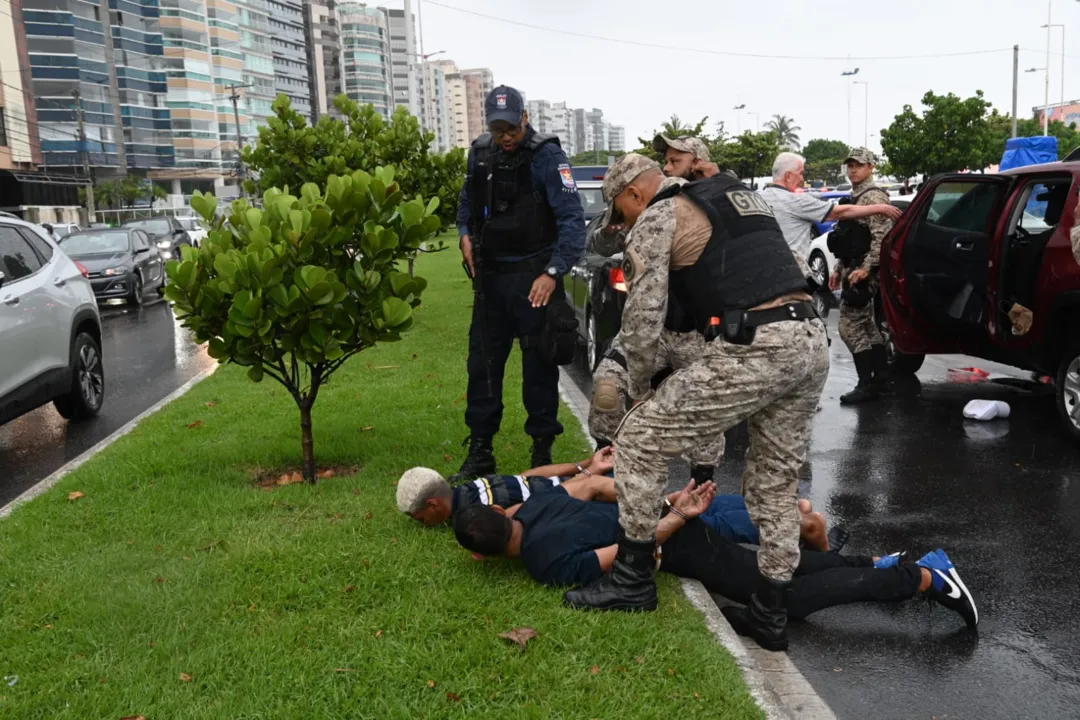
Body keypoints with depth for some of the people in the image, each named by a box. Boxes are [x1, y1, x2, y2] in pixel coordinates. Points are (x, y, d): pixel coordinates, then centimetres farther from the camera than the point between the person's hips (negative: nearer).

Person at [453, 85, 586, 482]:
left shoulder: (547, 156, -12)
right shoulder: (480, 152, 6)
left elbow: (572, 220, -18)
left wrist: (553, 273, -27)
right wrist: (465, 234, 4)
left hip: (533, 278, -5)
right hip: (490, 275, 6)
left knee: (539, 366, 2)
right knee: (483, 363, 9)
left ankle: (542, 450, 15)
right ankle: (479, 452, 19)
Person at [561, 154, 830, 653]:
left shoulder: (656, 219, 4)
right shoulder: (741, 196, 27)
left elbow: (643, 317, -1)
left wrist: (639, 388, 13)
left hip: (753, 349, -8)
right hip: (812, 340, 9)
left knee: (640, 440, 4)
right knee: (775, 483, 18)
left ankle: (633, 578, 14)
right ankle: (769, 614, 26)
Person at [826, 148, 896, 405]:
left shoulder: (873, 196, -12)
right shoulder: (855, 196, 18)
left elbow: (883, 237, -22)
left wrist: (865, 268, -26)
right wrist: (838, 269, 22)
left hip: (863, 273, -10)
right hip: (853, 270, 10)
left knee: (851, 328, -10)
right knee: (867, 325, 15)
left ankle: (867, 384, -5)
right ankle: (881, 377, 24)